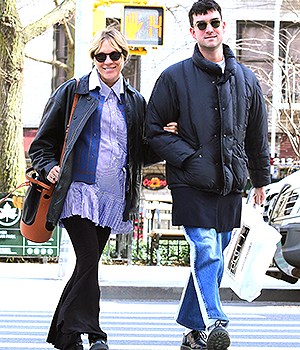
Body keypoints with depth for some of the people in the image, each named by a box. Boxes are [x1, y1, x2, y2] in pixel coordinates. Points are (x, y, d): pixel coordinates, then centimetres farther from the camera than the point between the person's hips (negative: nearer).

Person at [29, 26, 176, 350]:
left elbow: (141, 154, 20)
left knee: (88, 262, 7)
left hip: (113, 197, 4)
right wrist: (50, 168, -10)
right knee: (89, 258, -18)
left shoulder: (135, 101, 16)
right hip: (79, 189, -4)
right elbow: (43, 142, 8)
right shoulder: (72, 93, 4)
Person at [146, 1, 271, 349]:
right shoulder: (175, 77, -1)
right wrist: (188, 159, -9)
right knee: (206, 252, -20)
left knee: (213, 259, 8)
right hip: (191, 184, -4)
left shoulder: (245, 79, 11)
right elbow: (153, 128, 1)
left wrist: (260, 180, 24)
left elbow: (257, 134, 21)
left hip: (230, 185, 4)